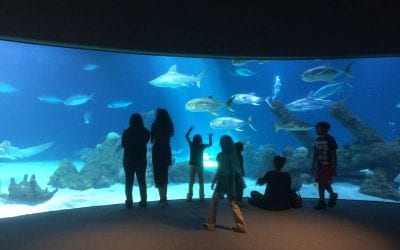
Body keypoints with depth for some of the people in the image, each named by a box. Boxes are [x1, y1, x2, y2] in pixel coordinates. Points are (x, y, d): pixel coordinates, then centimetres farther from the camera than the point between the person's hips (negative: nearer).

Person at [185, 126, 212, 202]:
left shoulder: (191, 144, -5)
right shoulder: (202, 146, -6)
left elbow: (186, 136, 7)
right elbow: (210, 144, 9)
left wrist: (190, 129, 15)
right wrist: (210, 137, 17)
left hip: (193, 165, 1)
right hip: (200, 165, 0)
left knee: (191, 182, 4)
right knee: (201, 182, 6)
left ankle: (189, 196, -1)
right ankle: (201, 197, 2)